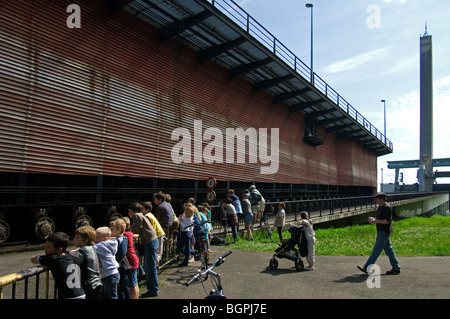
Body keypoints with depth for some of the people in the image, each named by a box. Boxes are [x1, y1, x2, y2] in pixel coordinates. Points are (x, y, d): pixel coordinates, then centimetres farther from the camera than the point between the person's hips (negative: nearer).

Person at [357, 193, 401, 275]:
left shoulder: (387, 208, -15)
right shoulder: (380, 207, 15)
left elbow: (388, 221, -21)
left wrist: (376, 221, -21)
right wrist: (373, 219, 6)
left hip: (384, 232, -10)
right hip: (381, 231, 10)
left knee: (376, 250, -6)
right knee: (389, 250, 13)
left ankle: (367, 268, -4)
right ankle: (396, 268, 19)